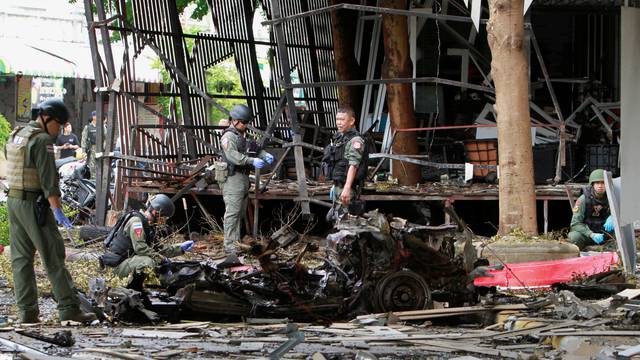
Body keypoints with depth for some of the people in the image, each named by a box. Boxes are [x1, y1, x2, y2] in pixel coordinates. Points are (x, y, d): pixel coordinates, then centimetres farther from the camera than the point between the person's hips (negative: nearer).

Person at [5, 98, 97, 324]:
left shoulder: (15, 136, 14)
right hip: (34, 203, -9)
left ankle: (26, 311, 8)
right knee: (53, 257, -6)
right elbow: (48, 178, -20)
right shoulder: (42, 140, -14)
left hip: (13, 200, 9)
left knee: (21, 258, 9)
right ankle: (69, 309, -6)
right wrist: (57, 209, -23)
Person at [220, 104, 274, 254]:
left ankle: (236, 242, 19)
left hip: (243, 178, 10)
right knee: (232, 212, -12)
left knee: (240, 212, 13)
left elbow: (256, 149, 18)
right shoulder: (229, 136, -11)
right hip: (232, 178, -10)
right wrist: (252, 161, -36)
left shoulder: (244, 136, 19)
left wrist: (265, 155, -5)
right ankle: (229, 245, -14)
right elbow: (232, 155, -26)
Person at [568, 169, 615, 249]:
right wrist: (592, 235, -32)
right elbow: (575, 223, -18)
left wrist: (611, 218, -25)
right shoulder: (583, 199, -16)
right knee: (574, 236, -36)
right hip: (586, 233, -3)